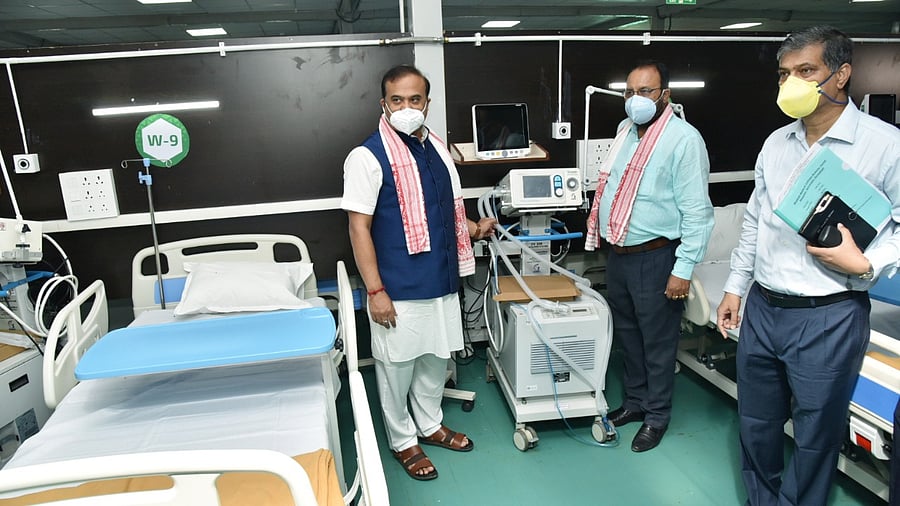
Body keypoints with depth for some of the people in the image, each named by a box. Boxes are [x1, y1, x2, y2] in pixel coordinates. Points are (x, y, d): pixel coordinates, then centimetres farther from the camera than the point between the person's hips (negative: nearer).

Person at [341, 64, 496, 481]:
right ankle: (403, 441, 32)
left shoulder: (437, 149, 7)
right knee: (397, 367, 10)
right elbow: (359, 229, -14)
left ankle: (430, 425, 43)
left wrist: (473, 227, 5)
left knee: (436, 358, 20)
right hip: (399, 288, -6)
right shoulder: (367, 156, -13)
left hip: (441, 281, 7)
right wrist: (375, 290, -17)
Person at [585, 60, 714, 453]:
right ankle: (635, 401, 39)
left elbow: (696, 210, -17)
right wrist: (600, 226, 18)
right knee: (626, 334, 20)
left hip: (654, 258, -7)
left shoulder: (684, 139, -14)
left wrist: (684, 268, -19)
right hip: (617, 254, 8)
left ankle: (657, 415, 27)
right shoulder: (625, 131, 9)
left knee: (657, 341, 8)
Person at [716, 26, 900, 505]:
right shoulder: (776, 143, 8)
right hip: (761, 308, 5)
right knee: (756, 423, 18)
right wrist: (735, 287, 14)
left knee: (815, 436, 11)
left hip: (828, 318, -5)